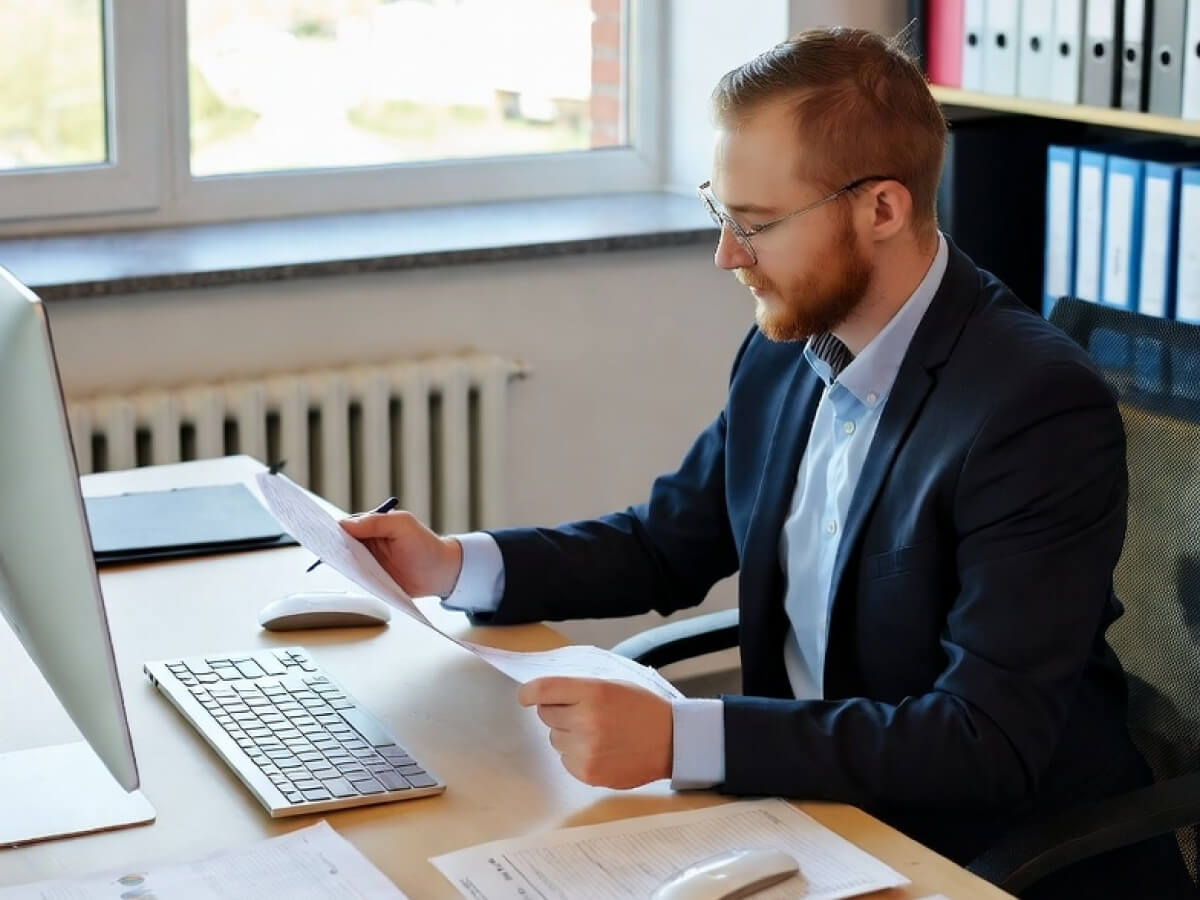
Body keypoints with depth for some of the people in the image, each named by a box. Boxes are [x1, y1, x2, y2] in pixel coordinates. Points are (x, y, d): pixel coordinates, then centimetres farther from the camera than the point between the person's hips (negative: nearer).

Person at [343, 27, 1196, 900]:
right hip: (808, 796, 7)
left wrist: (679, 737, -34)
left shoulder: (1041, 410, -23)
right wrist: (456, 564, -2)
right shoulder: (788, 345, -1)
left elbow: (988, 744, -27)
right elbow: (670, 542, 13)